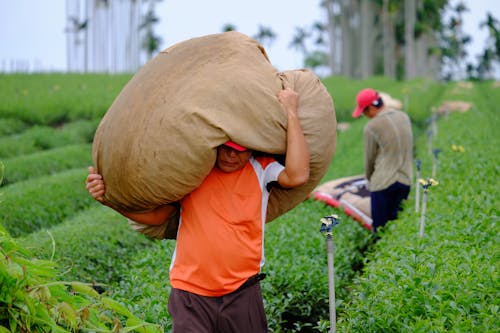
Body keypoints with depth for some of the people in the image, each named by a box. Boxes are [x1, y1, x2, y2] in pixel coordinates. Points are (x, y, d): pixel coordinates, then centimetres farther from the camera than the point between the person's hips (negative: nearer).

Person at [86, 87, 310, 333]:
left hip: (242, 294, 0)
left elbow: (298, 175, -17)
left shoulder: (260, 169, 2)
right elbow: (157, 215, 9)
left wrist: (291, 113, -12)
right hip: (190, 292, 0)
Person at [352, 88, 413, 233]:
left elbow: (369, 159, -1)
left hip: (382, 183, -6)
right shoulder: (404, 117, 6)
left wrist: (369, 180, 16)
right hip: (405, 180, 6)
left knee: (381, 229, 1)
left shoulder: (372, 127, -12)